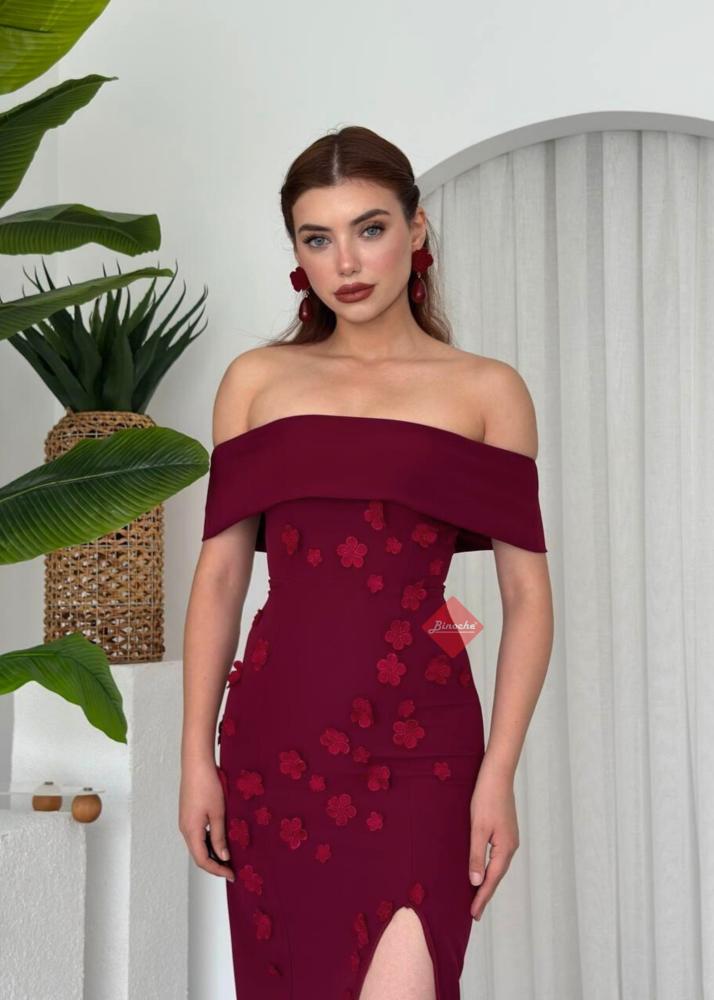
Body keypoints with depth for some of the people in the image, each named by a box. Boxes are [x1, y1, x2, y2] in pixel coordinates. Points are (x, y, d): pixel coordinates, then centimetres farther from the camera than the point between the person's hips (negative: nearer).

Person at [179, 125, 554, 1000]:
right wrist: (196, 756, 2)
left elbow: (526, 597, 1)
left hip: (417, 748, -2)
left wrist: (498, 775, -8)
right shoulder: (256, 380, 9)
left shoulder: (487, 391, 4)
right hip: (275, 741, 3)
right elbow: (219, 576, 7)